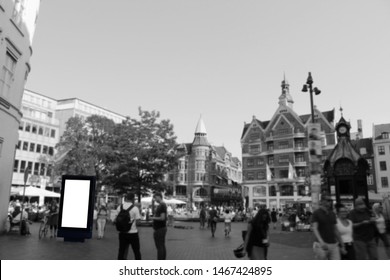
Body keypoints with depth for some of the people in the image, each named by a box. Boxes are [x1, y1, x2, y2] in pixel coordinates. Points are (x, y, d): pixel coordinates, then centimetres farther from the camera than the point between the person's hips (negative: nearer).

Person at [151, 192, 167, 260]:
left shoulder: (162, 206, -17)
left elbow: (162, 218, -24)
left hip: (159, 229, -10)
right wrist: (154, 217, 9)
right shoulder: (163, 205, 14)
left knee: (159, 247, -5)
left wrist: (154, 218, -11)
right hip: (162, 228, 10)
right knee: (162, 246, 13)